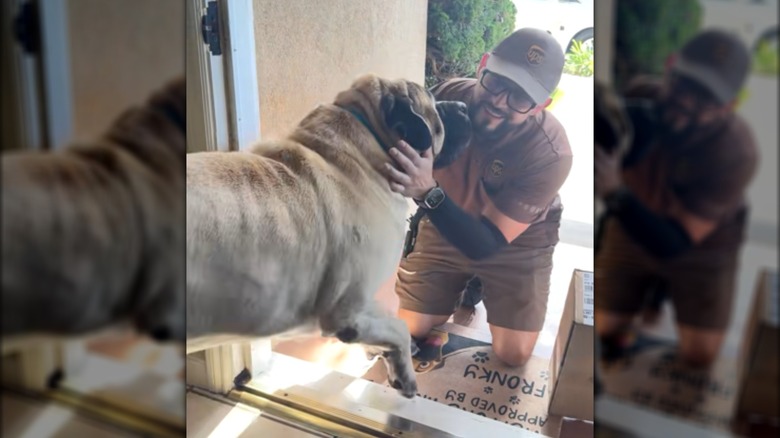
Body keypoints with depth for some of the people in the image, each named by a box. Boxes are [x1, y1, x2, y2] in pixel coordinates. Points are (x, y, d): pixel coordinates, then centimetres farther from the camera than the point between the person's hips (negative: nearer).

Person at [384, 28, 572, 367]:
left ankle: (482, 288, 24)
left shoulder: (550, 154, -35)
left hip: (516, 243, -2)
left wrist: (428, 193, -51)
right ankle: (468, 286, 30)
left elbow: (485, 244, -35)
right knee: (409, 333, 3)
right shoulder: (449, 95, -27)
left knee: (513, 355, -4)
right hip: (445, 226, 2)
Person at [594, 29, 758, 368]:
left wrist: (615, 194, -54)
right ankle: (653, 284, 31)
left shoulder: (736, 153, -35)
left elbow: (673, 244, -38)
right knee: (606, 330, 3)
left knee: (698, 355, -4)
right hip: (633, 226, 2)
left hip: (702, 247, -2)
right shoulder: (640, 98, -26)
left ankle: (669, 287, 24)